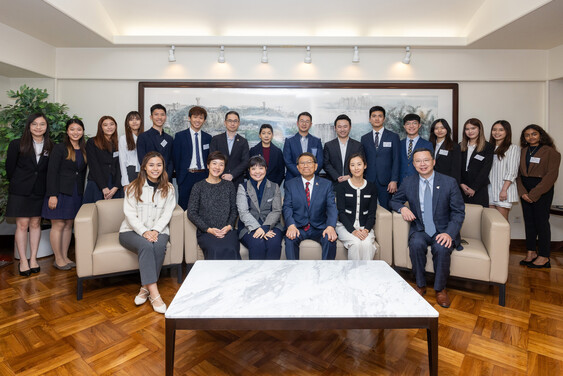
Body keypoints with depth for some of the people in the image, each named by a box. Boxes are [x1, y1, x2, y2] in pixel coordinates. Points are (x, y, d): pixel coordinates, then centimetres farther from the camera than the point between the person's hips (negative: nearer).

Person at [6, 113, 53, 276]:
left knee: (35, 223, 7)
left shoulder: (51, 147, 3)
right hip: (20, 191, -2)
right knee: (22, 224, 0)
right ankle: (23, 261, 10)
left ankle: (33, 259, 17)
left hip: (40, 191, 2)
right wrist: (18, 183, 7)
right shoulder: (17, 144, -2)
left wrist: (46, 188, 0)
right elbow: (10, 167, 3)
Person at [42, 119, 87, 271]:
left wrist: (81, 192, 9)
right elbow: (52, 172, -11)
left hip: (76, 193, 5)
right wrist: (52, 195, -16)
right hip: (60, 192, -5)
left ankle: (65, 257, 19)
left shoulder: (84, 150, 11)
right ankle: (58, 259, 11)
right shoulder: (60, 148, -6)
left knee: (69, 225, 10)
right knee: (58, 225, 0)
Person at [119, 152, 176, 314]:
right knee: (146, 245, -33)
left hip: (158, 230, 2)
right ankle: (154, 294, -33)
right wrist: (144, 232, -20)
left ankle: (145, 288, -18)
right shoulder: (134, 187, 2)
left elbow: (166, 214, 1)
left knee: (159, 246, -33)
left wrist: (155, 231, -16)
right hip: (132, 231, -1)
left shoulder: (168, 189, 8)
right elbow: (130, 214, -6)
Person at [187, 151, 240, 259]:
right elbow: (191, 213, 3)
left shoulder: (229, 185, 15)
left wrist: (229, 226, -5)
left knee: (231, 250, -30)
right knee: (216, 250, -31)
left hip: (227, 230, 1)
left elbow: (234, 209, 14)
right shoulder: (198, 187, 8)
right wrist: (208, 229, -8)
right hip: (205, 232, -1)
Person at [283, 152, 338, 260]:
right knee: (290, 239, -30)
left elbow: (331, 207, -3)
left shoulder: (326, 184, 7)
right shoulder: (290, 184, 8)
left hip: (319, 228, 1)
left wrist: (330, 226, -23)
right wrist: (291, 225, -22)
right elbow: (287, 207, -2)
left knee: (330, 239, -27)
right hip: (298, 227, 0)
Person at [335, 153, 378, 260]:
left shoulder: (372, 187, 10)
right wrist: (353, 231, -17)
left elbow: (372, 213, 7)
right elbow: (341, 212, -3)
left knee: (367, 243, -30)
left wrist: (366, 230, -13)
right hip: (345, 226, -1)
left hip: (365, 227, 2)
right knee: (356, 243, -31)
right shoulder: (342, 186, 3)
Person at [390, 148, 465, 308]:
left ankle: (440, 289, -7)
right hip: (420, 230, 1)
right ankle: (420, 285, -8)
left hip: (443, 231, -1)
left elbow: (458, 212, -3)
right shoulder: (408, 182, 3)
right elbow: (395, 200, 16)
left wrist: (449, 233, -20)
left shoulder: (449, 182, -3)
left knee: (441, 248, -32)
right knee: (416, 244, -31)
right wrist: (402, 208, -10)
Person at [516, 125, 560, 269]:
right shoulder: (523, 152, 11)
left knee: (541, 221, -3)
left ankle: (544, 256, 6)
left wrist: (533, 194, -16)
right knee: (528, 221, 7)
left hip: (542, 190, -5)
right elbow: (518, 173, 7)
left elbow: (551, 175, -11)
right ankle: (531, 252, 15)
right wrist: (522, 192, -7)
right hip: (525, 190, 5)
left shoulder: (550, 151, -4)